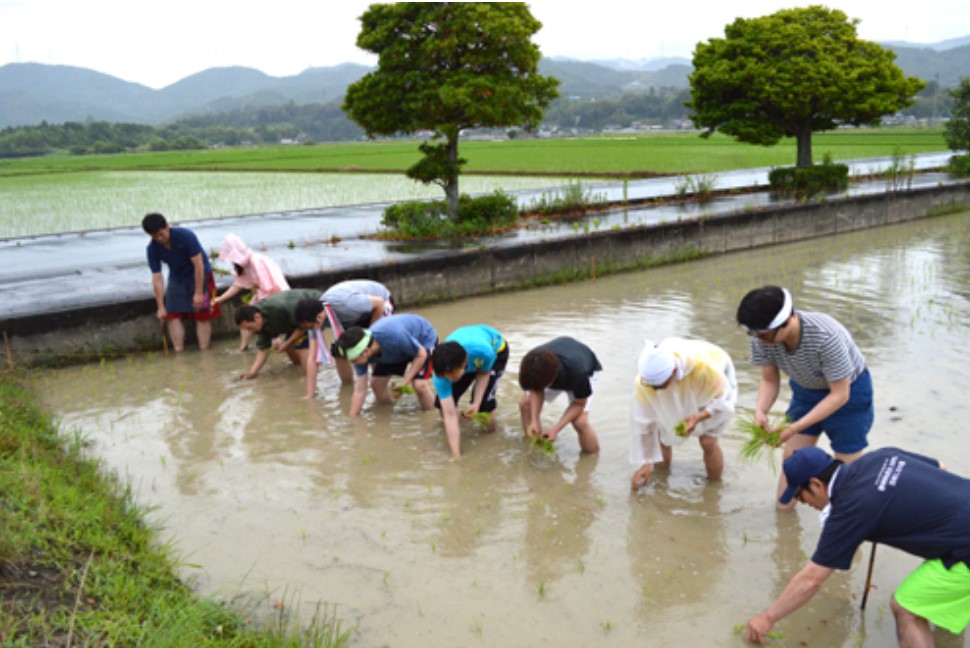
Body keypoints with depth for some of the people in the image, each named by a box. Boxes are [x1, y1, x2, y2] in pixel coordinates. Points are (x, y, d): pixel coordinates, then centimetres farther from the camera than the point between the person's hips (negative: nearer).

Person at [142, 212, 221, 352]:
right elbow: (157, 278, -14)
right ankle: (179, 353, 0)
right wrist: (161, 307, -15)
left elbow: (198, 264, -26)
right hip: (176, 279, 4)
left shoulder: (186, 236, -28)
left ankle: (204, 351, -2)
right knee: (172, 315, -4)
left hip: (199, 276, -4)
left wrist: (198, 293, -26)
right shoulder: (152, 249, -16)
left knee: (202, 316, -6)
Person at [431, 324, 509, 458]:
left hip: (495, 348, -2)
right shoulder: (443, 370, -38)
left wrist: (476, 404, -31)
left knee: (483, 403, -20)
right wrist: (456, 456, -42)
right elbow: (450, 415, -38)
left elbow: (484, 373, -19)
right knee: (443, 405, -11)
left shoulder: (484, 352, -46)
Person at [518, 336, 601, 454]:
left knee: (579, 421, -23)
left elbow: (579, 404, -26)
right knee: (525, 403, -9)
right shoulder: (534, 363, -36)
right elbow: (536, 391, -16)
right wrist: (534, 421, -29)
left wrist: (555, 429, -33)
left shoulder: (578, 373, -45)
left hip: (587, 371, -4)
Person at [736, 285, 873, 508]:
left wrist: (796, 427, -36)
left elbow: (840, 395, -30)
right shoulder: (763, 339, -24)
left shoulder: (826, 337, -40)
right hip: (806, 389, 5)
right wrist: (761, 411, -31)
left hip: (849, 389, -5)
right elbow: (769, 380, -10)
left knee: (847, 465, 0)